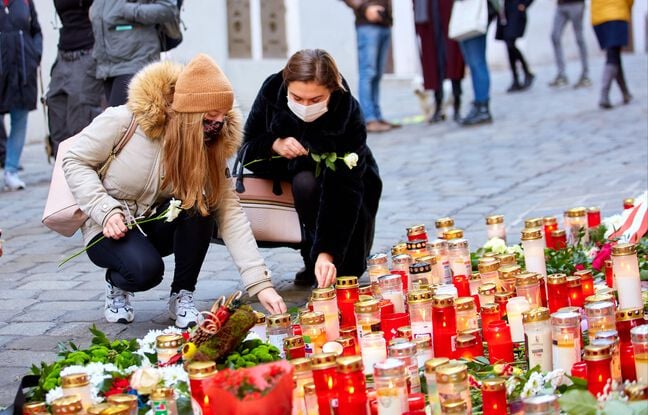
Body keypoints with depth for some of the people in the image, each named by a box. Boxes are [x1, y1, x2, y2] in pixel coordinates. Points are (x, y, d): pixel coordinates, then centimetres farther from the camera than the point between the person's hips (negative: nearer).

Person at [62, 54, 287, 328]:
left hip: (158, 227, 4)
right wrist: (106, 211, -25)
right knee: (145, 269, -35)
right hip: (110, 229, -4)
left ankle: (182, 297, -9)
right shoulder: (123, 121, -22)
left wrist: (260, 283, -25)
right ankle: (116, 285, 2)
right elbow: (75, 161, -11)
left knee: (199, 206, -29)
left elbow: (230, 212, -16)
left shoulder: (210, 146, -12)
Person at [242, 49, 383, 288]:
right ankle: (313, 263, -7)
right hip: (293, 173, 4)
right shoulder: (272, 92, -23)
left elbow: (344, 190, -39)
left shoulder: (348, 116, -33)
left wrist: (327, 253, -49)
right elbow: (247, 149, -11)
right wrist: (275, 145, -35)